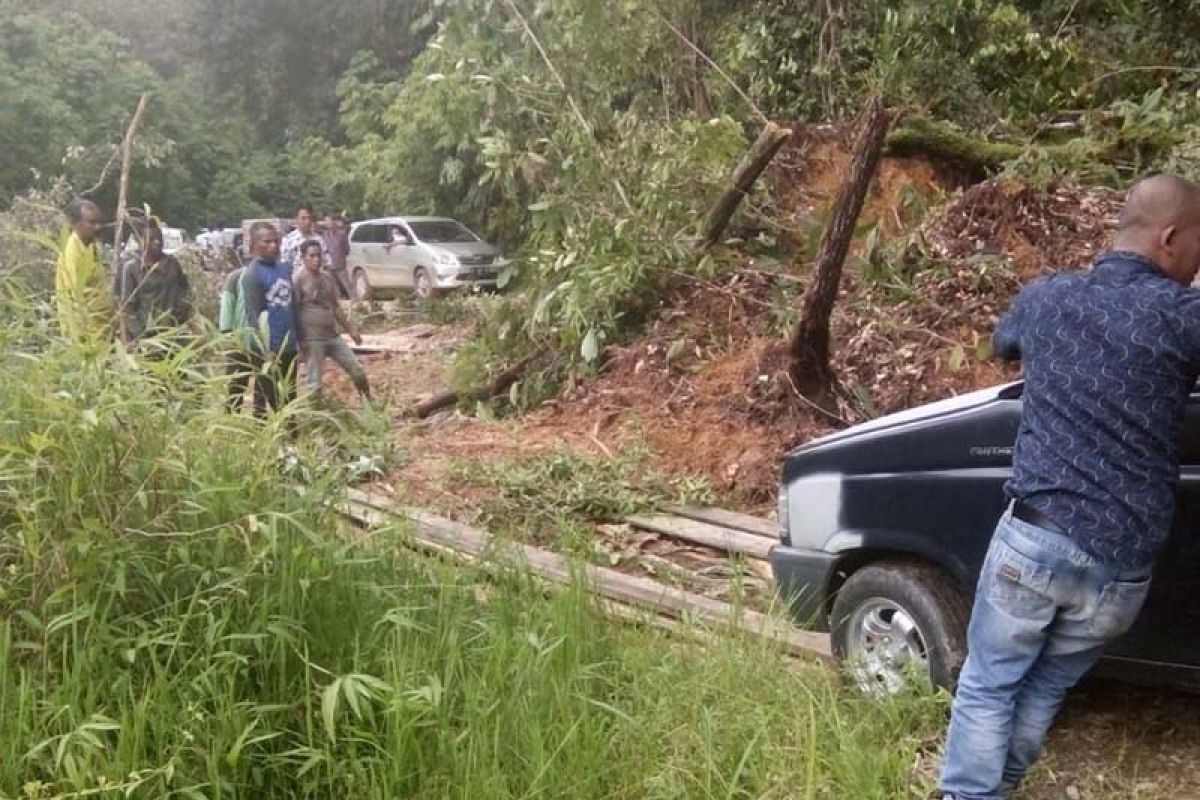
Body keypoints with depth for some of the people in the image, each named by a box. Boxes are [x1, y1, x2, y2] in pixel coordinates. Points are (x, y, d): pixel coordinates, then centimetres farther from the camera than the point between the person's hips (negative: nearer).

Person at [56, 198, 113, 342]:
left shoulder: (91, 246, 11)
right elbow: (75, 297, -20)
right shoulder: (72, 251, -16)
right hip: (88, 331, -9)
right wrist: (84, 337, -21)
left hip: (101, 325, 9)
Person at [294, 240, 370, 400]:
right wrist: (300, 340, -19)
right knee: (315, 383, -1)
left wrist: (350, 329, 19)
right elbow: (294, 312, -14)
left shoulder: (327, 278, 12)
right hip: (312, 340, -7)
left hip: (333, 336, 7)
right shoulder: (298, 280, -10)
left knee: (358, 372, 8)